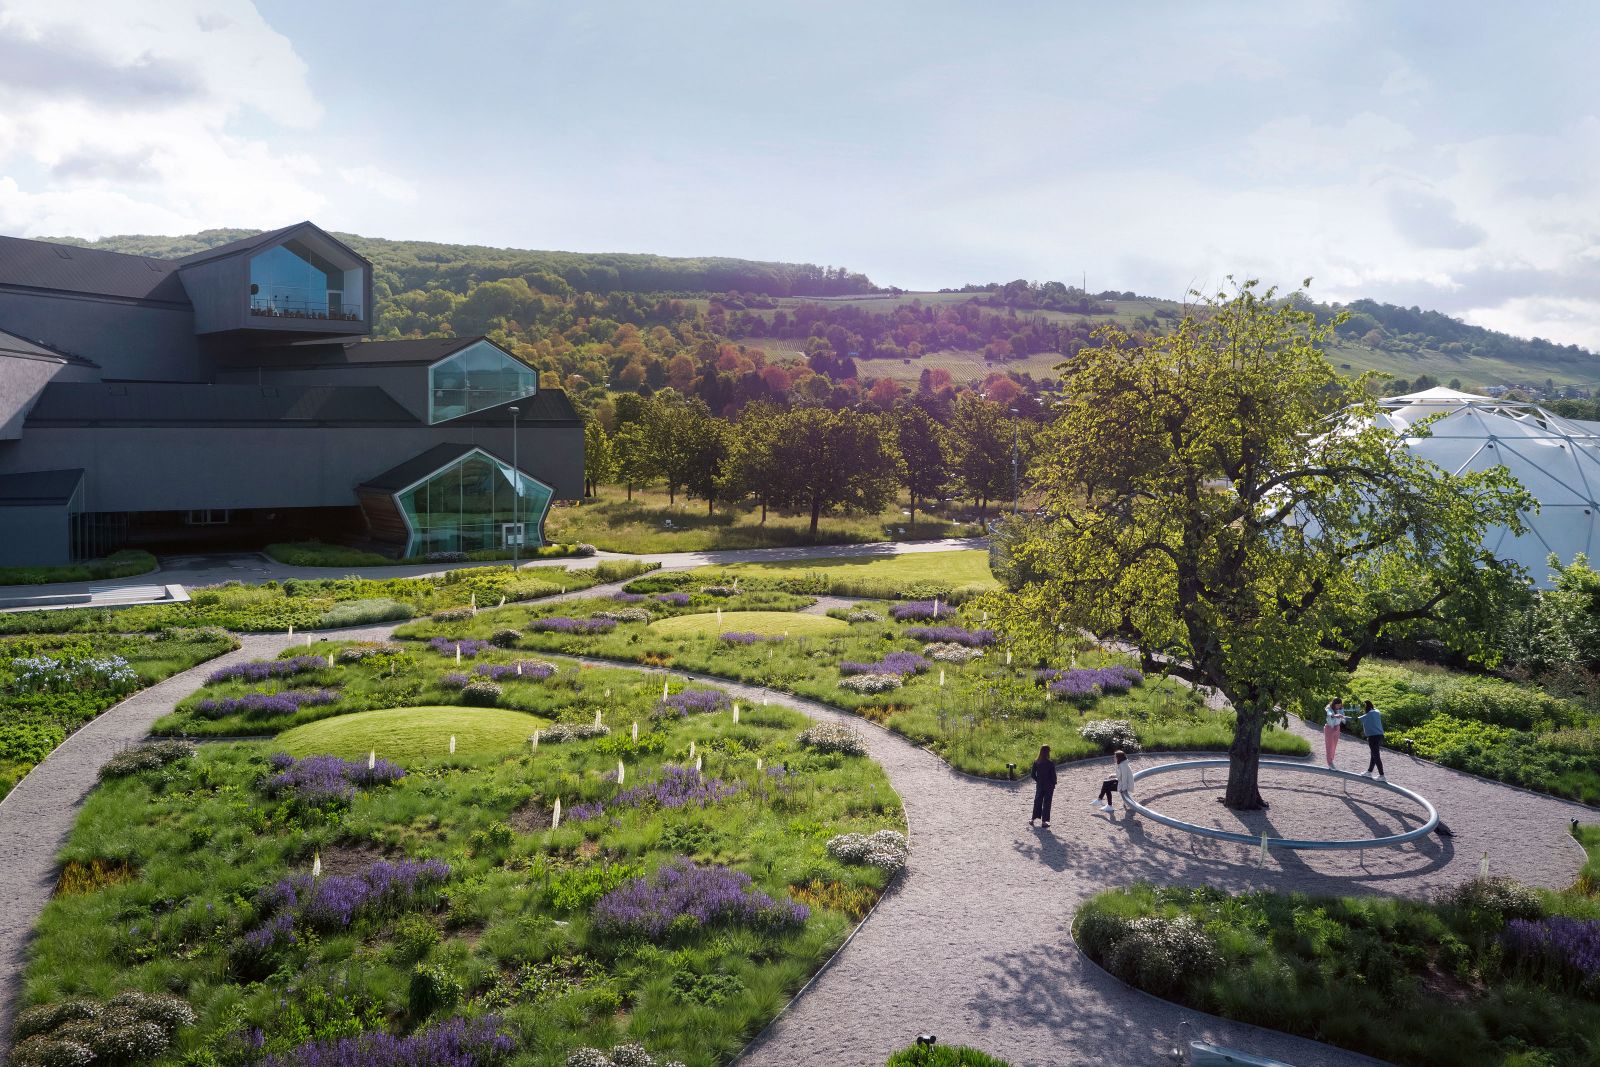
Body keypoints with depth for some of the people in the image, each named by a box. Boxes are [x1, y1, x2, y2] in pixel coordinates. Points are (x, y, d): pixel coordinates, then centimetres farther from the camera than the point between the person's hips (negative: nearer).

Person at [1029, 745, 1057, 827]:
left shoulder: (1036, 762, -4)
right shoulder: (1050, 763, -15)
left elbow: (1033, 774, 0)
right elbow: (1053, 775, -12)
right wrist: (1054, 784, 2)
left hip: (1039, 785, 3)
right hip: (1049, 786, -3)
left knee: (1037, 802, 14)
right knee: (1046, 803, 5)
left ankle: (1033, 819, 14)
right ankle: (1044, 821, 6)